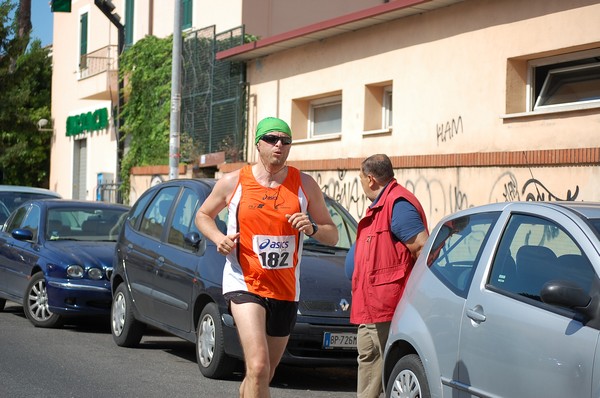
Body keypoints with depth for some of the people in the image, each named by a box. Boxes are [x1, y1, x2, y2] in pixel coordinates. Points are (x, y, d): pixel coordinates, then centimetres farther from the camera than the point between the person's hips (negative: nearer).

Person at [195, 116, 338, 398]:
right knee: (258, 367, -21)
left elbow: (332, 235, 9)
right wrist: (218, 238, -5)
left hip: (286, 290, 4)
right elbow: (202, 215, 16)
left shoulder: (304, 185, 5)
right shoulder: (233, 182, 0)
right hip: (244, 283, -4)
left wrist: (312, 228, -14)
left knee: (263, 375, 13)